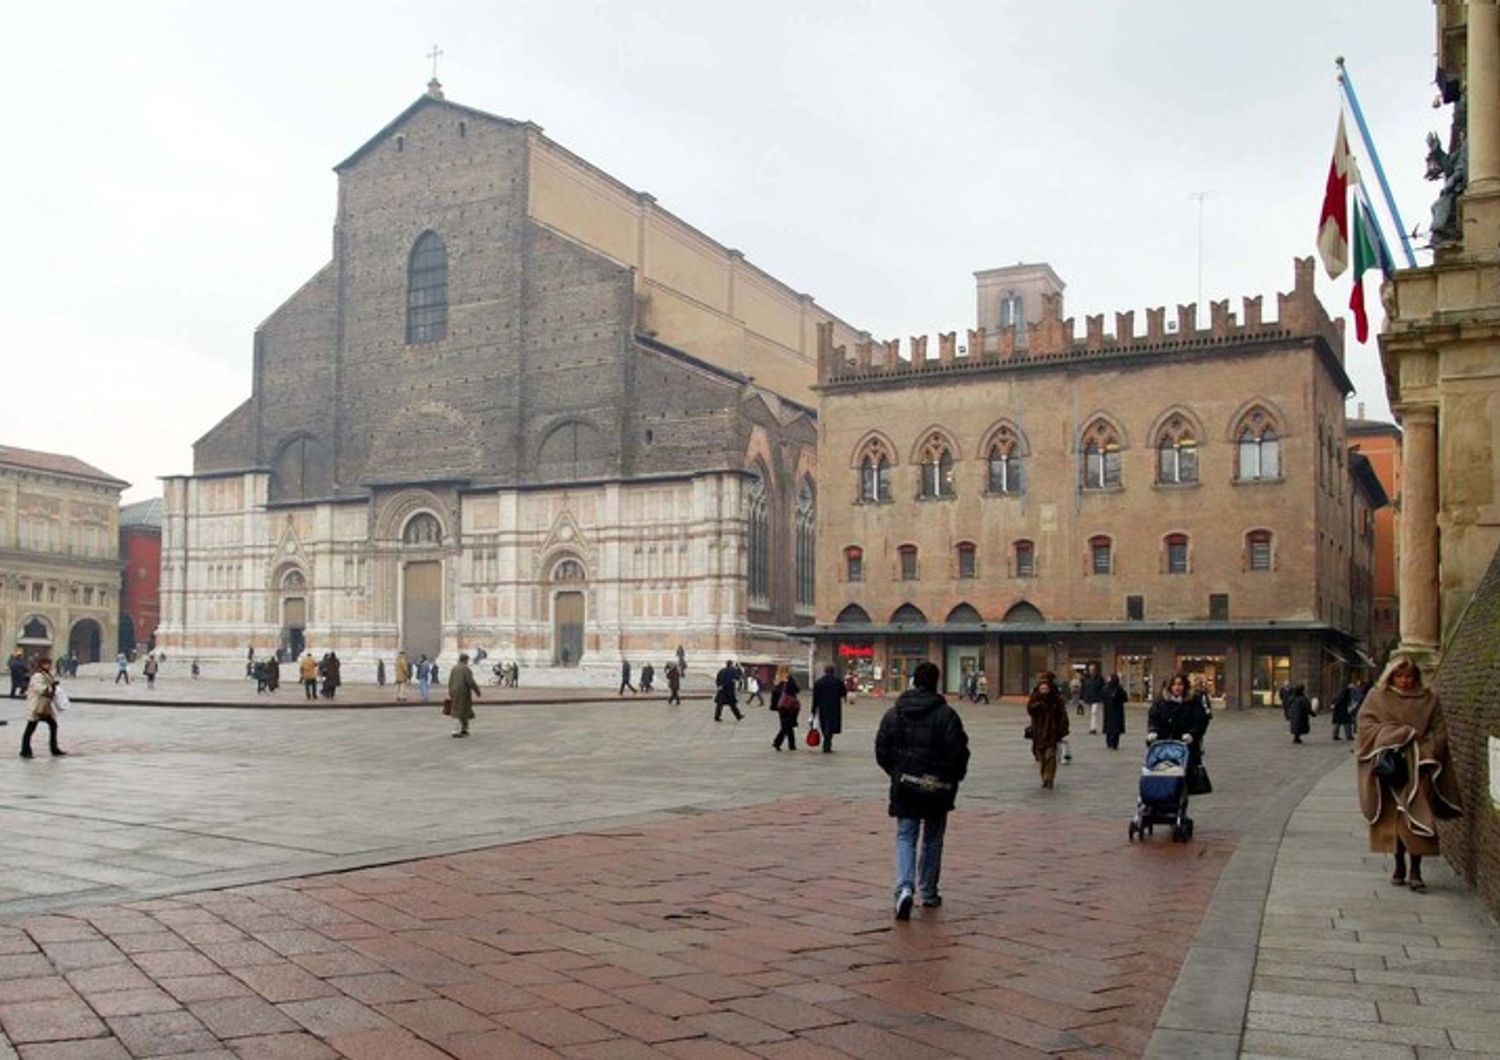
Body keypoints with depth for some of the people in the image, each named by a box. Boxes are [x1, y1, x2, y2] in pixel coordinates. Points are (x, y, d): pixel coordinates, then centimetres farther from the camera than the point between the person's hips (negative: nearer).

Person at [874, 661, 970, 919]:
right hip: (938, 788, -1)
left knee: (905, 837, 5)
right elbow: (959, 752, -11)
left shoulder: (894, 713, 0)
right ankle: (929, 892, 22)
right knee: (933, 839, 14)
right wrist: (954, 779, 7)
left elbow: (882, 751, 3)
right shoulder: (947, 714, -10)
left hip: (905, 785, 1)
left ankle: (904, 888, -16)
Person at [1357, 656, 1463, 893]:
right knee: (1393, 817, 3)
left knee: (1417, 817, -10)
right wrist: (1400, 735, -10)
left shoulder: (1429, 699, 9)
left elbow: (1439, 733, 6)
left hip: (1417, 767, 0)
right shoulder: (1377, 697, 7)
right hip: (1387, 765, 0)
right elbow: (1366, 726, -1)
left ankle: (1415, 870, -7)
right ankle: (1399, 867, 15)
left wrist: (1424, 753, -10)